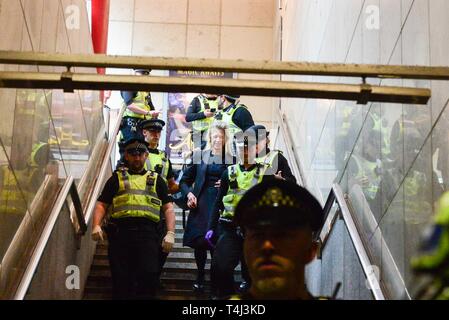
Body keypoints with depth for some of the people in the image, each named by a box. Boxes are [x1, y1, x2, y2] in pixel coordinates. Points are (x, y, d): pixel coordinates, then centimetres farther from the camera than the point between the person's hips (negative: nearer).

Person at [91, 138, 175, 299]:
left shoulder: (156, 179, 22)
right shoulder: (117, 178, 21)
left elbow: (168, 208, 16)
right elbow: (102, 205, 14)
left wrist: (170, 233, 1)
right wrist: (96, 226, -5)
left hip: (147, 232, 0)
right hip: (120, 231, 1)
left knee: (149, 275, -17)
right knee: (121, 279, -3)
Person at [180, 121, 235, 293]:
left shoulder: (231, 159, 4)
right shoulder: (200, 156, 7)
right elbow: (185, 180, 12)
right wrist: (189, 193, -5)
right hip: (201, 203, 1)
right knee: (199, 241, 2)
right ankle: (200, 277, 21)